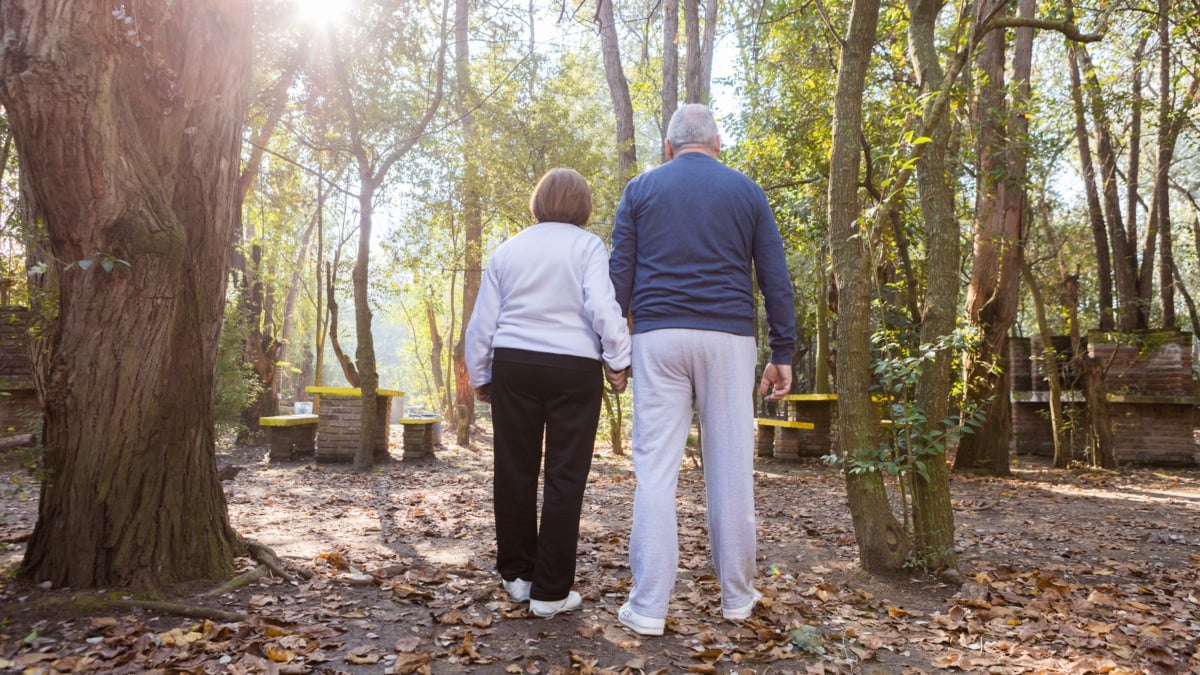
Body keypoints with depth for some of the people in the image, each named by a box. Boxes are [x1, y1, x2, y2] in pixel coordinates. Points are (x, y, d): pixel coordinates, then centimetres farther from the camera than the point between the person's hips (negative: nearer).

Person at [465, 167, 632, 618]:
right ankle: (550, 591, 5)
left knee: (515, 472, 12)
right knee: (565, 477, 1)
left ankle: (516, 574, 22)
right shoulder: (587, 246, 1)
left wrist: (480, 376, 19)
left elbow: (482, 322, 11)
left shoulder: (507, 249, 12)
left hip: (513, 364, 4)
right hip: (573, 368, -3)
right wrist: (618, 360, -5)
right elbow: (602, 307, -13)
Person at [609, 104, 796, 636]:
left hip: (658, 336, 0)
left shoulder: (641, 189, 11)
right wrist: (783, 354, 10)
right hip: (729, 337, 1)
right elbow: (775, 279, 7)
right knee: (730, 468, 6)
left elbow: (620, 275, 5)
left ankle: (649, 606, 0)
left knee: (655, 468, 0)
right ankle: (736, 596, 17)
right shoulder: (747, 192, 12)